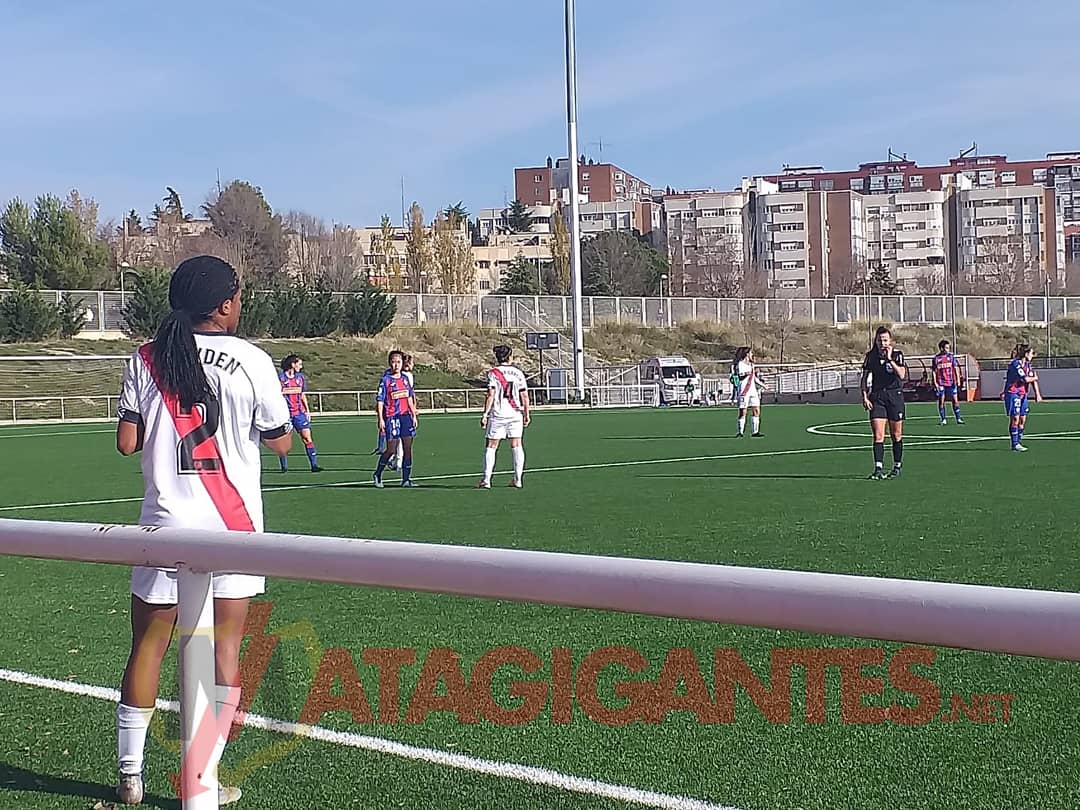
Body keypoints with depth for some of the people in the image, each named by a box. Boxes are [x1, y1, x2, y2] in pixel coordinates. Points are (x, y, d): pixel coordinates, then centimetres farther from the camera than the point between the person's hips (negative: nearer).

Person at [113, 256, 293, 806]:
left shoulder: (146, 359, 0)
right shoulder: (251, 361, -5)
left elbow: (127, 442, 0)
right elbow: (281, 442, 2)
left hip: (165, 523, 2)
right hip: (232, 525, -2)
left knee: (148, 645, 12)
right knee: (225, 648, 5)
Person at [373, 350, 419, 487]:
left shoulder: (405, 378, 11)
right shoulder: (386, 380, -5)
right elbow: (380, 400, -7)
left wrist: (414, 415, 14)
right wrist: (381, 419, -13)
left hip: (406, 415, 5)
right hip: (391, 417, -5)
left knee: (408, 447, 2)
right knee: (391, 449, -6)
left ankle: (406, 479, 7)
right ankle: (377, 475, 13)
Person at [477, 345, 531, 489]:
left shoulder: (493, 373, -4)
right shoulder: (518, 373, 5)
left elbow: (490, 395, -10)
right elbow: (525, 396, 5)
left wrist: (485, 414, -6)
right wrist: (526, 414, 13)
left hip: (497, 414, -3)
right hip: (515, 414, 3)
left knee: (491, 447, 2)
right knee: (517, 446, 7)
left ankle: (486, 480, -2)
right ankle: (517, 480, 8)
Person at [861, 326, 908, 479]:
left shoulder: (897, 354, -3)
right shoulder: (871, 355, 3)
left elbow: (902, 375, -17)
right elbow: (864, 378, 8)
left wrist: (890, 359, -20)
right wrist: (864, 396, -2)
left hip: (895, 396, -1)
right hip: (877, 396, 1)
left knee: (896, 435, 6)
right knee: (878, 435, -8)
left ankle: (897, 467, 18)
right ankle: (878, 468, -11)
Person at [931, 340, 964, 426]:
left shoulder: (951, 356, 4)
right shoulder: (936, 358, 1)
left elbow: (956, 368, 6)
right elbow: (934, 371, 4)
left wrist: (958, 379, -2)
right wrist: (935, 382, -3)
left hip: (951, 382, 1)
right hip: (941, 383, -1)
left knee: (955, 400, -1)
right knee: (941, 401, 2)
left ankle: (958, 418, 4)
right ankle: (943, 419, 9)